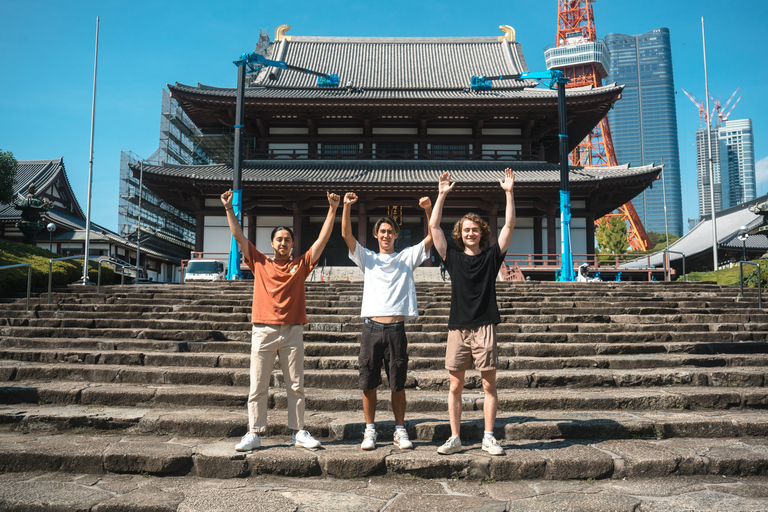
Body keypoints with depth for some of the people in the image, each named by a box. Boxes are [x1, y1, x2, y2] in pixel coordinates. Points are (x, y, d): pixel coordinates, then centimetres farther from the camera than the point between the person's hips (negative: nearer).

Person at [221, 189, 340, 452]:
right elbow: (239, 236, 7)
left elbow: (322, 239, 3)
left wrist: (332, 210, -3)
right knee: (258, 386, 3)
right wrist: (229, 209, 0)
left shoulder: (300, 264, 8)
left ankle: (298, 433, 15)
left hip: (292, 332, 1)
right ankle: (254, 434, 11)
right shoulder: (260, 263, 9)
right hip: (263, 331, 0)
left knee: (296, 386, 6)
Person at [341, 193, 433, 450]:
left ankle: (400, 431, 17)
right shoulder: (367, 258, 13)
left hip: (396, 328, 0)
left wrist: (429, 210, -9)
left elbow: (432, 237, 4)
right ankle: (370, 431, 17)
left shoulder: (407, 257, 13)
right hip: (372, 327, 1)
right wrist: (347, 206, -11)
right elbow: (347, 235, 1)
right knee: (368, 383, 5)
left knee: (398, 384, 6)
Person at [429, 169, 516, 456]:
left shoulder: (491, 256, 7)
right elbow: (433, 226, 5)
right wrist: (442, 194, 4)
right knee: (455, 385, 4)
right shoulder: (453, 258, 9)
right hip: (458, 327, 1)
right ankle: (455, 438, 13)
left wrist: (509, 192, -2)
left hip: (484, 327, -1)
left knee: (489, 384, 2)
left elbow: (509, 225, 2)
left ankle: (488, 438, 13)